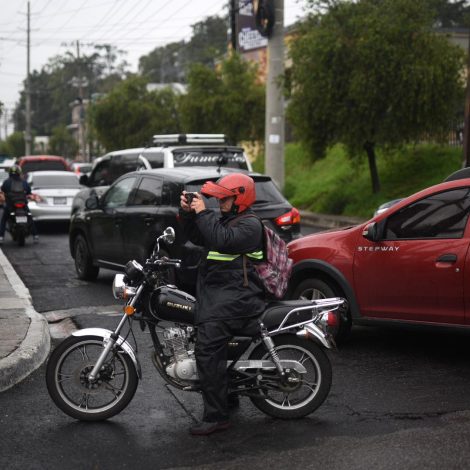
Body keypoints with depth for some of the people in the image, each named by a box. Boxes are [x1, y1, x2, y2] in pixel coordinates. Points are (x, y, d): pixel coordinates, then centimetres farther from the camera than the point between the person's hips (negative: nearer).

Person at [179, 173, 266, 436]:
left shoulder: (250, 224, -9)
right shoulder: (227, 220, 22)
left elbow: (222, 240, -25)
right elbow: (197, 237, 21)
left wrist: (203, 213, -18)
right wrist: (188, 213, 7)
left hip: (234, 297, -11)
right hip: (217, 293, 11)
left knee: (208, 350, -20)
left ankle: (216, 417, -20)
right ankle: (227, 397, 28)